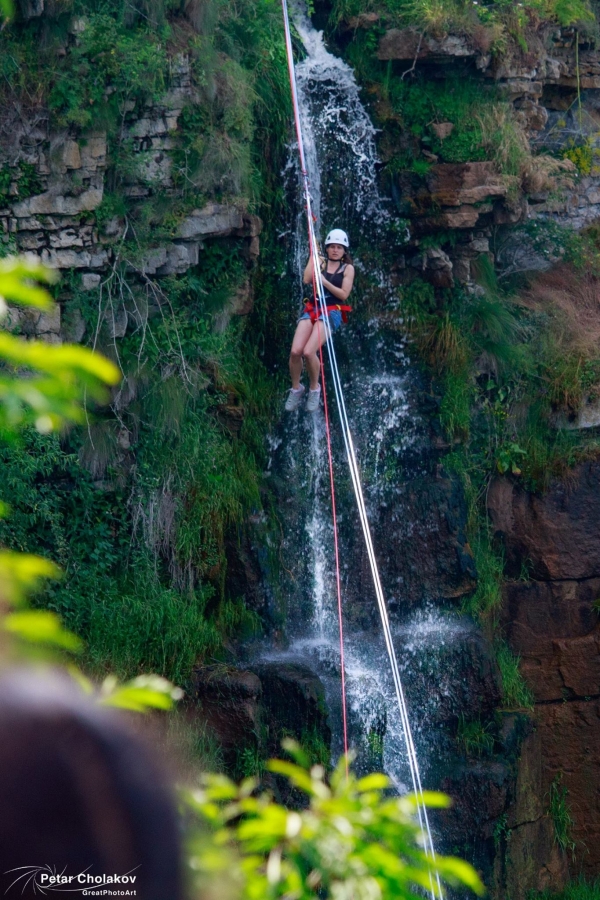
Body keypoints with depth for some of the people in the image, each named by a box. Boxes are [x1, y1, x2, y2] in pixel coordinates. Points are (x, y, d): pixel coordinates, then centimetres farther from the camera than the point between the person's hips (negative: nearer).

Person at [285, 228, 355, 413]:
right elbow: (306, 279, -3)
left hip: (332, 312, -3)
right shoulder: (321, 263, 15)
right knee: (295, 351, -19)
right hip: (312, 309, 3)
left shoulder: (347, 268, 7)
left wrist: (324, 281, -12)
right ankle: (296, 388, 5)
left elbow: (344, 294, -3)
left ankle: (314, 388, 1)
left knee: (308, 352, -25)